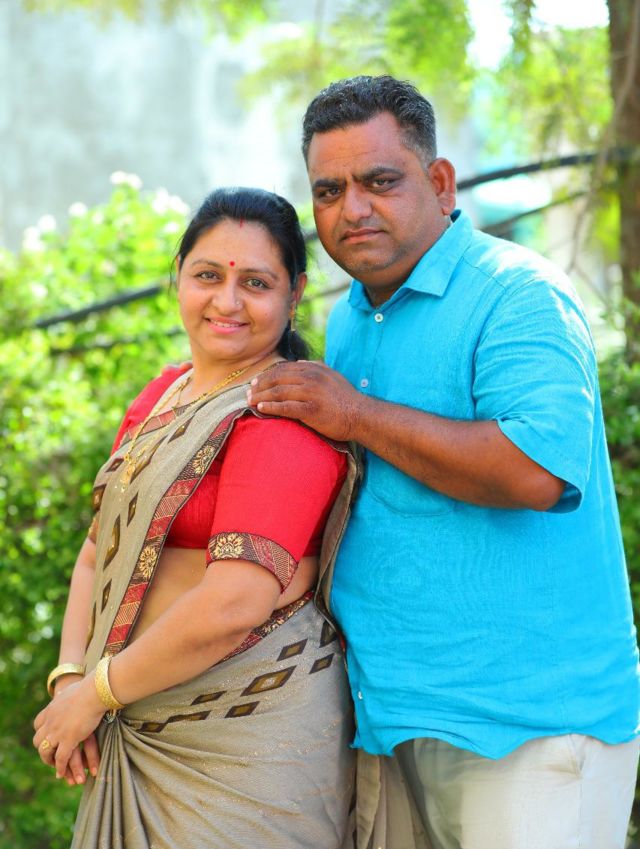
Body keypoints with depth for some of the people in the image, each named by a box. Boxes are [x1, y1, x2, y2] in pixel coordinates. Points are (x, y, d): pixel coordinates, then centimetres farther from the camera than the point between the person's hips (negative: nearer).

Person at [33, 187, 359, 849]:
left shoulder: (286, 413, -15)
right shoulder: (162, 395, 11)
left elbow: (234, 604, -23)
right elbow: (100, 549, 10)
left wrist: (96, 694, -13)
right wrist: (70, 680, -5)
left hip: (248, 728, -7)